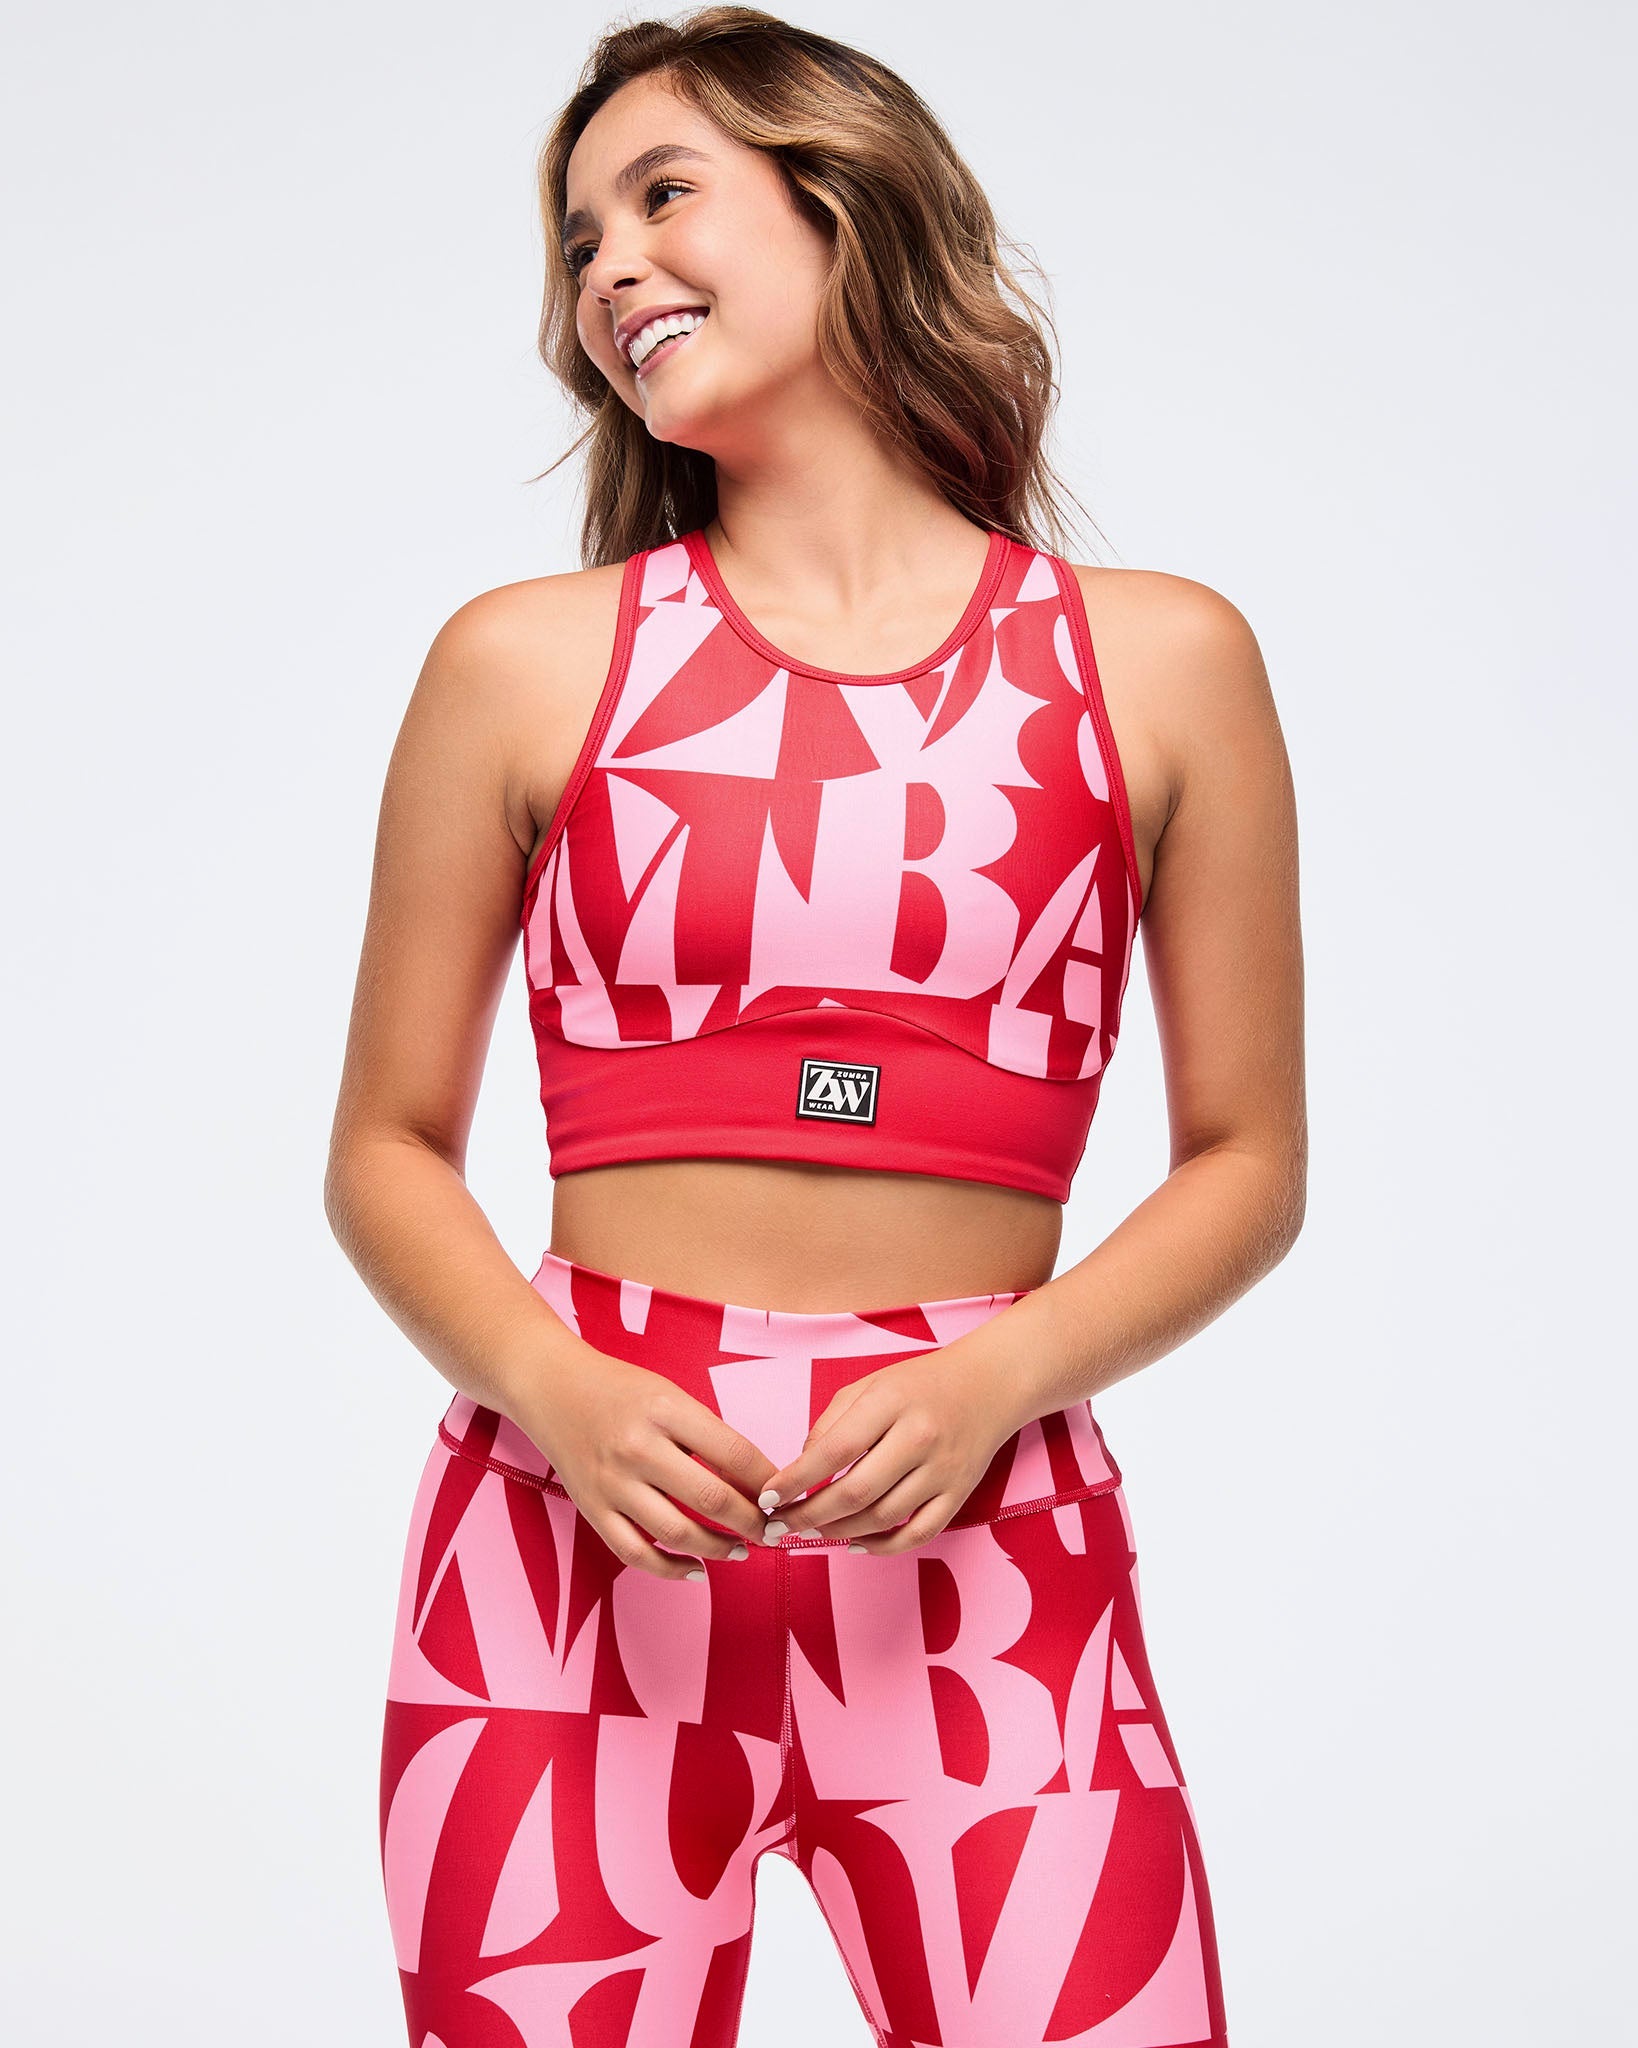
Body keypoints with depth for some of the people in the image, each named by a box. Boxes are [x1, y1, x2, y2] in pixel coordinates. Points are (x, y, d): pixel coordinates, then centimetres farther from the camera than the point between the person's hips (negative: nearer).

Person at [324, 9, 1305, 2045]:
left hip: (987, 1564, 0)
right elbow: (387, 1147, 8)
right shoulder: (524, 663, 7)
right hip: (576, 1541, 1)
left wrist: (997, 1374, -9)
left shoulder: (1160, 661, 7)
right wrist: (561, 1392, -10)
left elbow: (1248, 1159, 8)